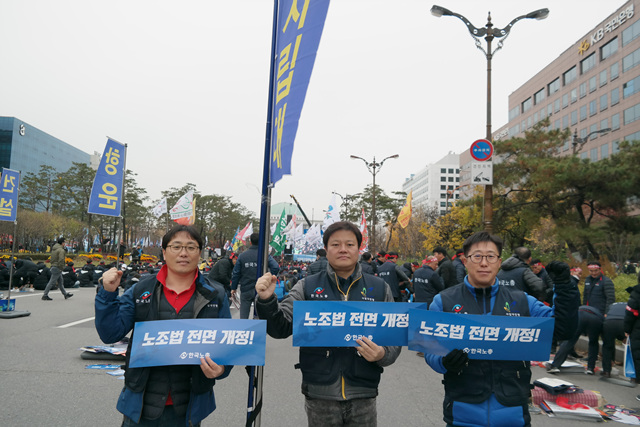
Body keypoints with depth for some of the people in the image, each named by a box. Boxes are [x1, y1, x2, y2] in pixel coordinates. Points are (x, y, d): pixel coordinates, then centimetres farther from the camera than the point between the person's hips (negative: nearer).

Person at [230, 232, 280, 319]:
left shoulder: (242, 255, -1)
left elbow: (236, 273, 0)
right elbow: (276, 267, -18)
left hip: (246, 289, 1)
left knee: (243, 314, 7)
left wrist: (233, 287, 10)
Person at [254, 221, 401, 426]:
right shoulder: (307, 287, 1)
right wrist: (266, 301, -20)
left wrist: (383, 355, -14)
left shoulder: (379, 288, 3)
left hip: (363, 396, 1)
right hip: (319, 395, 0)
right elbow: (281, 328, -3)